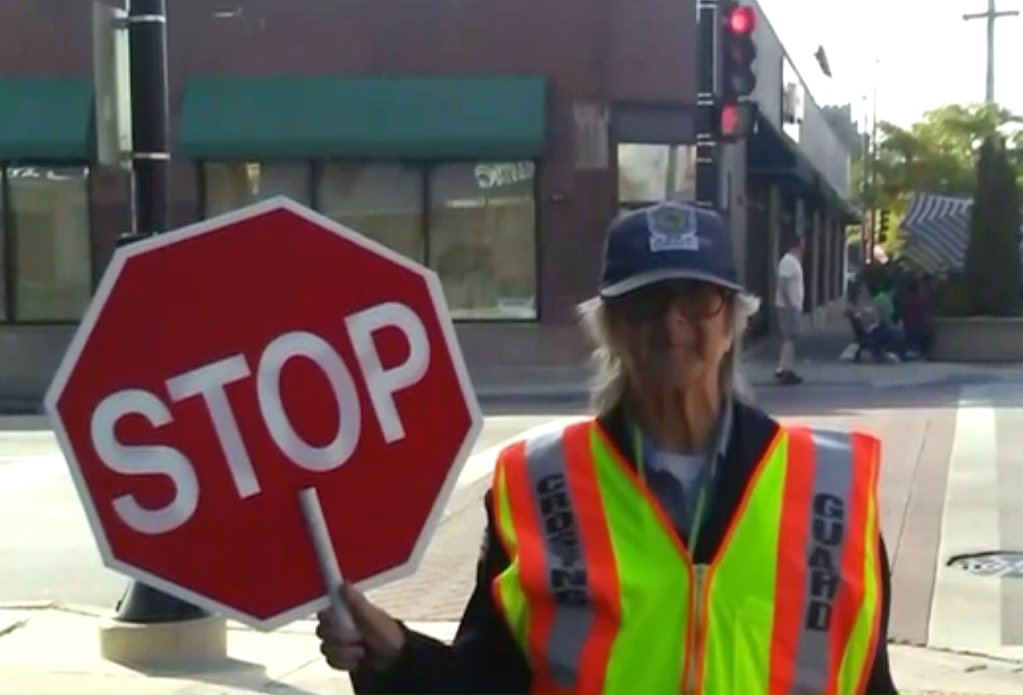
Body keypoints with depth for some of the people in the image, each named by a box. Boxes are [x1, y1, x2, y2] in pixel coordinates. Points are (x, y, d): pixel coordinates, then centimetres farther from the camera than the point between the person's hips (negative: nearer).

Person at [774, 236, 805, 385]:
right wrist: (790, 304, -22)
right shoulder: (788, 261, -16)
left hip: (793, 306, 10)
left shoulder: (794, 261, 16)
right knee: (789, 338, -9)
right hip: (789, 306, -10)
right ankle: (786, 371, -9)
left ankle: (783, 369, 15)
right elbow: (782, 285, -22)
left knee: (789, 338, 12)